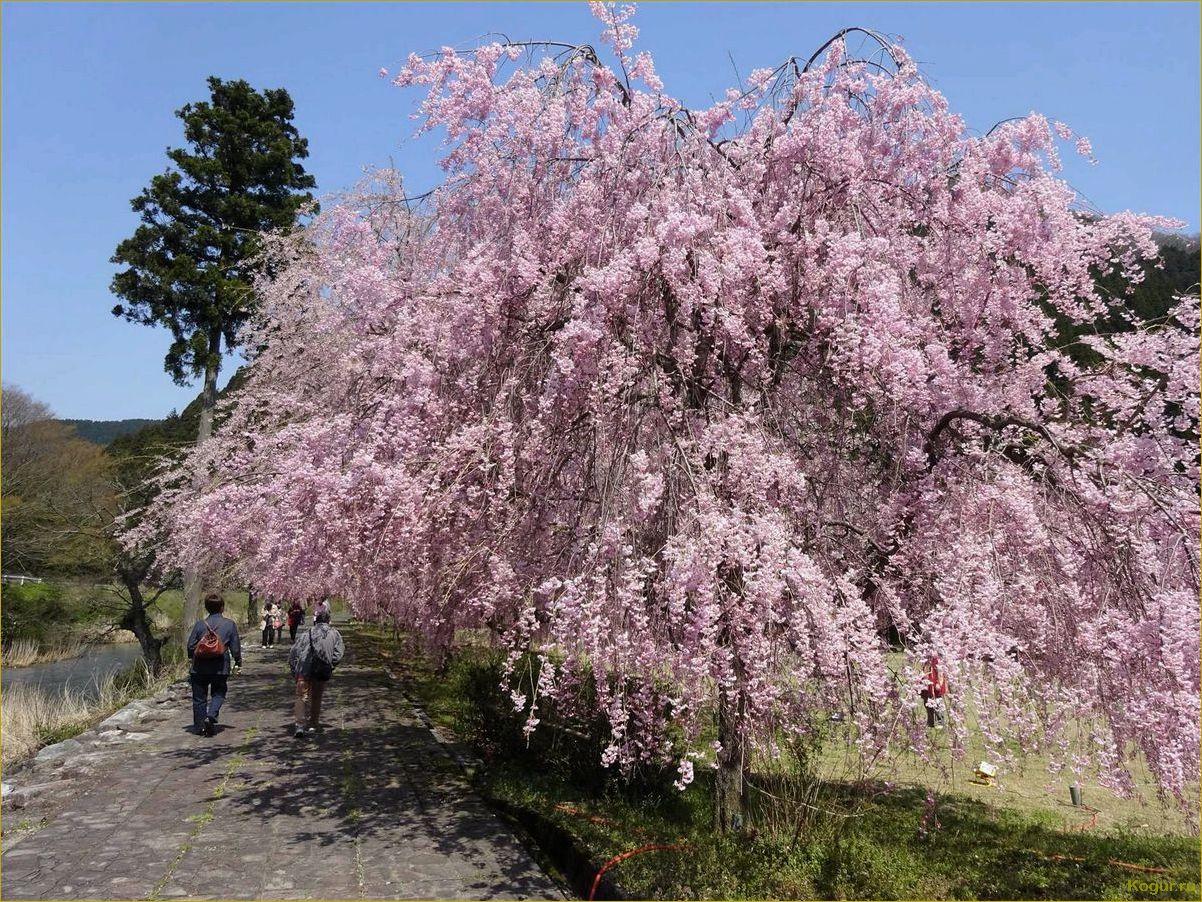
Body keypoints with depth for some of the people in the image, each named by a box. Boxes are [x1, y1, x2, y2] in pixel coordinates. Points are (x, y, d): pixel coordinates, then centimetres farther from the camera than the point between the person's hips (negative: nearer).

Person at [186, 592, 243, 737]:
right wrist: (238, 662, 15)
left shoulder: (200, 624, -4)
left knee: (199, 697, 12)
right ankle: (211, 715, -9)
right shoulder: (230, 624, -5)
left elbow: (191, 645, 1)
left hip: (200, 667, 1)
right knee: (218, 693, 15)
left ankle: (200, 725, 16)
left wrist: (191, 657, 22)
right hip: (220, 668, -1)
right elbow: (235, 646, -1)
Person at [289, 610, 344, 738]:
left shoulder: (309, 633, 16)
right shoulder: (334, 634, 13)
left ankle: (300, 725, -13)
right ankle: (313, 725, 21)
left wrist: (294, 669, 16)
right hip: (322, 672, 0)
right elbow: (338, 654, 0)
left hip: (304, 669, 0)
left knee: (302, 696, 2)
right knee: (316, 698, 15)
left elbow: (294, 651, 12)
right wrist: (330, 667, 8)